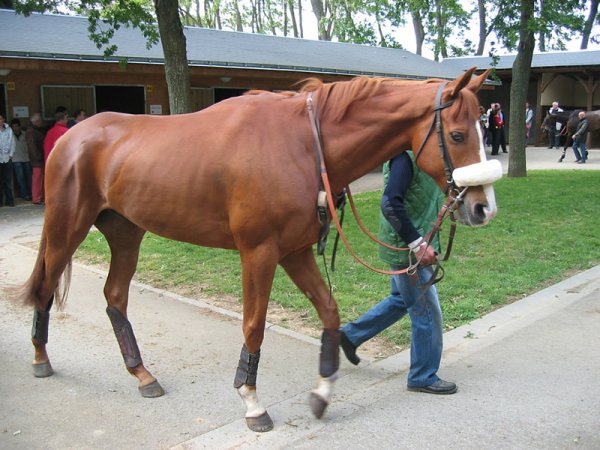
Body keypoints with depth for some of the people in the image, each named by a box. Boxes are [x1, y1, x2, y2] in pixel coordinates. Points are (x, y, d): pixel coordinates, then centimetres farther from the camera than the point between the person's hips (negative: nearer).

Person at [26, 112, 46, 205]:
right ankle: (36, 199, -3)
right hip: (37, 160, -9)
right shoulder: (30, 131, -12)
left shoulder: (39, 130, 17)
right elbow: (32, 146, -18)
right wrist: (39, 157, -18)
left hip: (42, 158, 9)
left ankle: (42, 197, 18)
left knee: (42, 179, 12)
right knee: (37, 179, -6)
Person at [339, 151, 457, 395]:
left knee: (401, 300, 24)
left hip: (409, 246, 10)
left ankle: (350, 334, 36)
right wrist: (418, 244, -28)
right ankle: (423, 377, 21)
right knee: (427, 311, 3)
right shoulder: (406, 155, -22)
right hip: (407, 249, -10)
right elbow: (391, 204, -29)